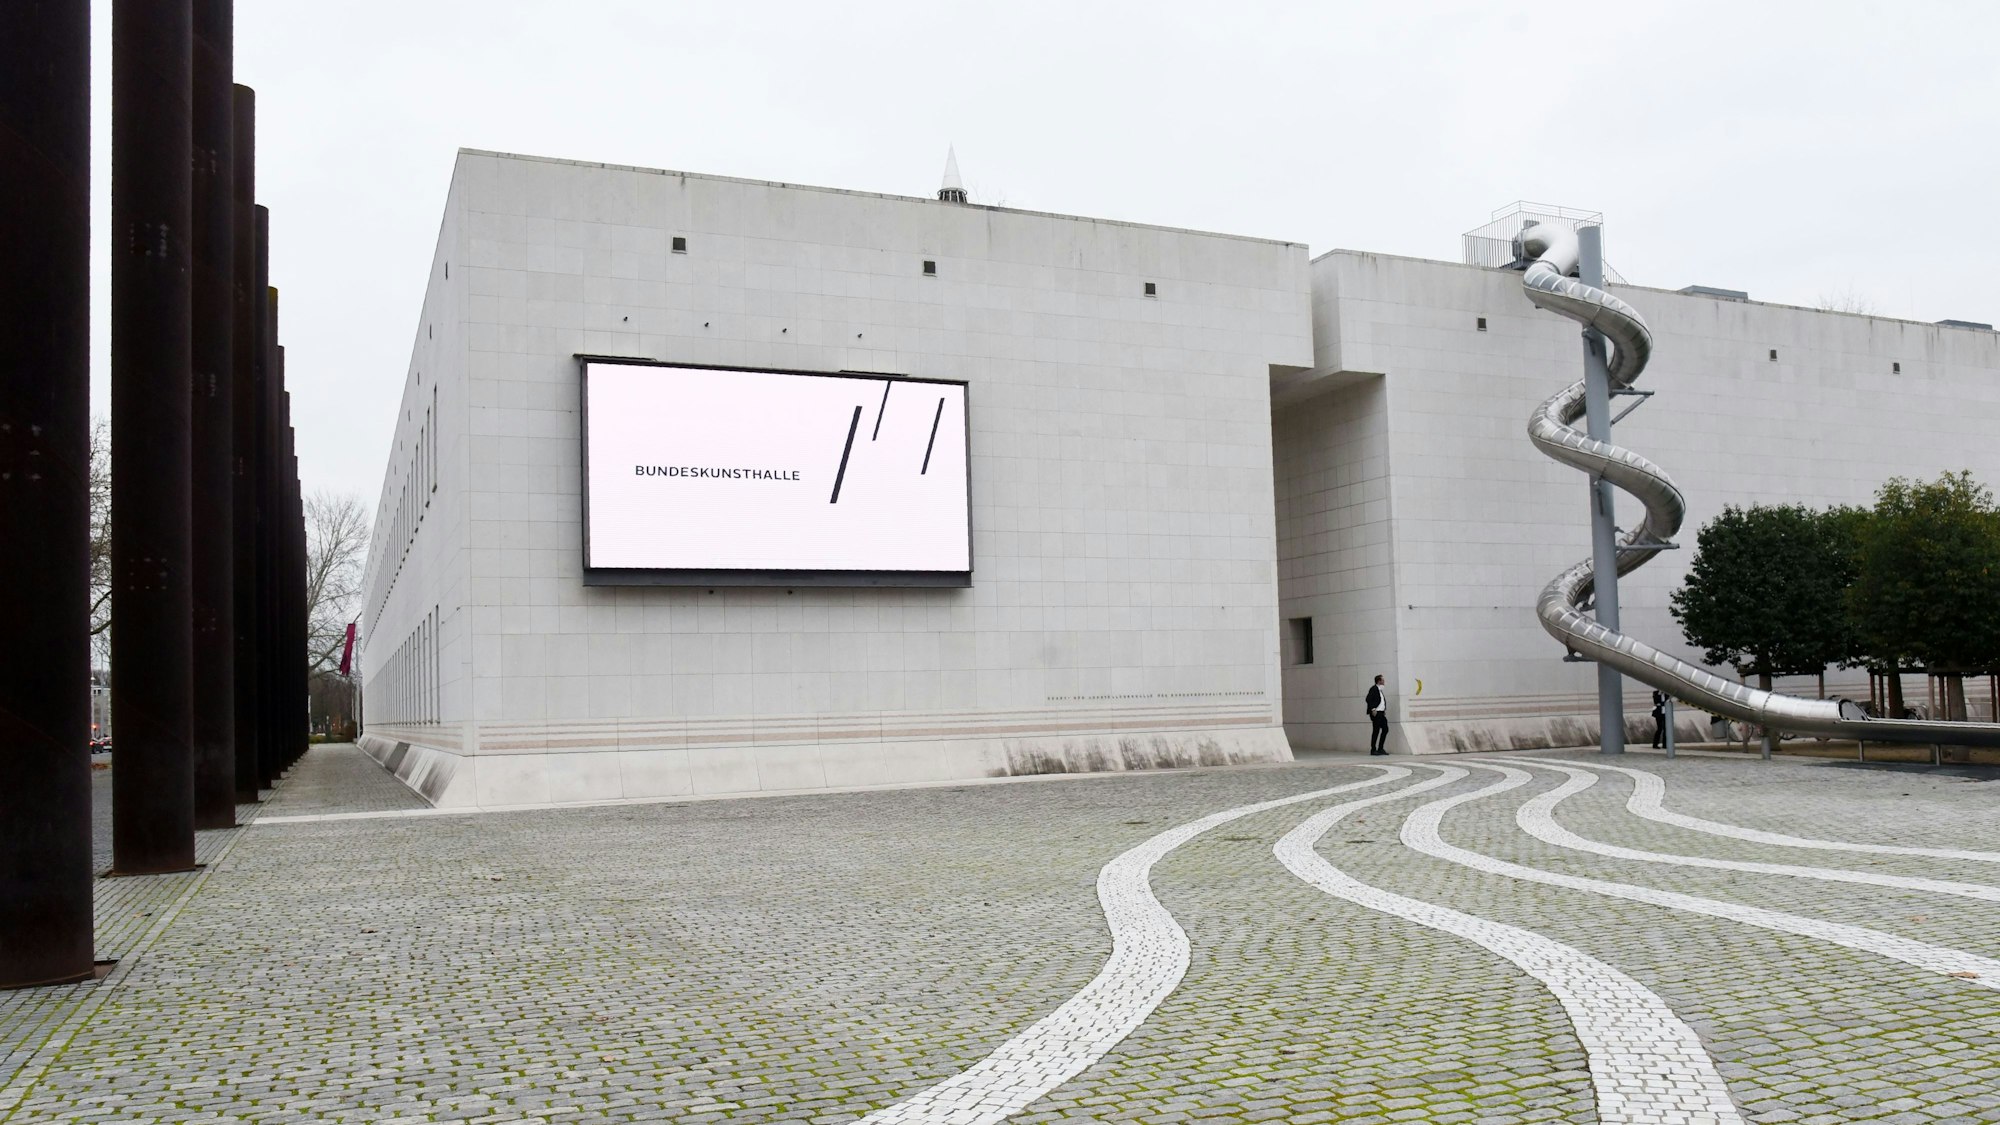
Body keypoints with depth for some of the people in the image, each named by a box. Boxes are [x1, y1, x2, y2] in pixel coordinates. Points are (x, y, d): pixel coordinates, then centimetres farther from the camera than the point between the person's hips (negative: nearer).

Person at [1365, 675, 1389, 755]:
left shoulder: (1380, 689, 18)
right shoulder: (1374, 688, -9)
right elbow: (1368, 699, -17)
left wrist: (1384, 710, 10)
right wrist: (1373, 709, -20)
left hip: (1381, 713, 9)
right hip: (1376, 713, -9)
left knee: (1385, 729, 6)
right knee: (1376, 730, -6)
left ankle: (1380, 748, 13)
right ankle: (1373, 750, 1)